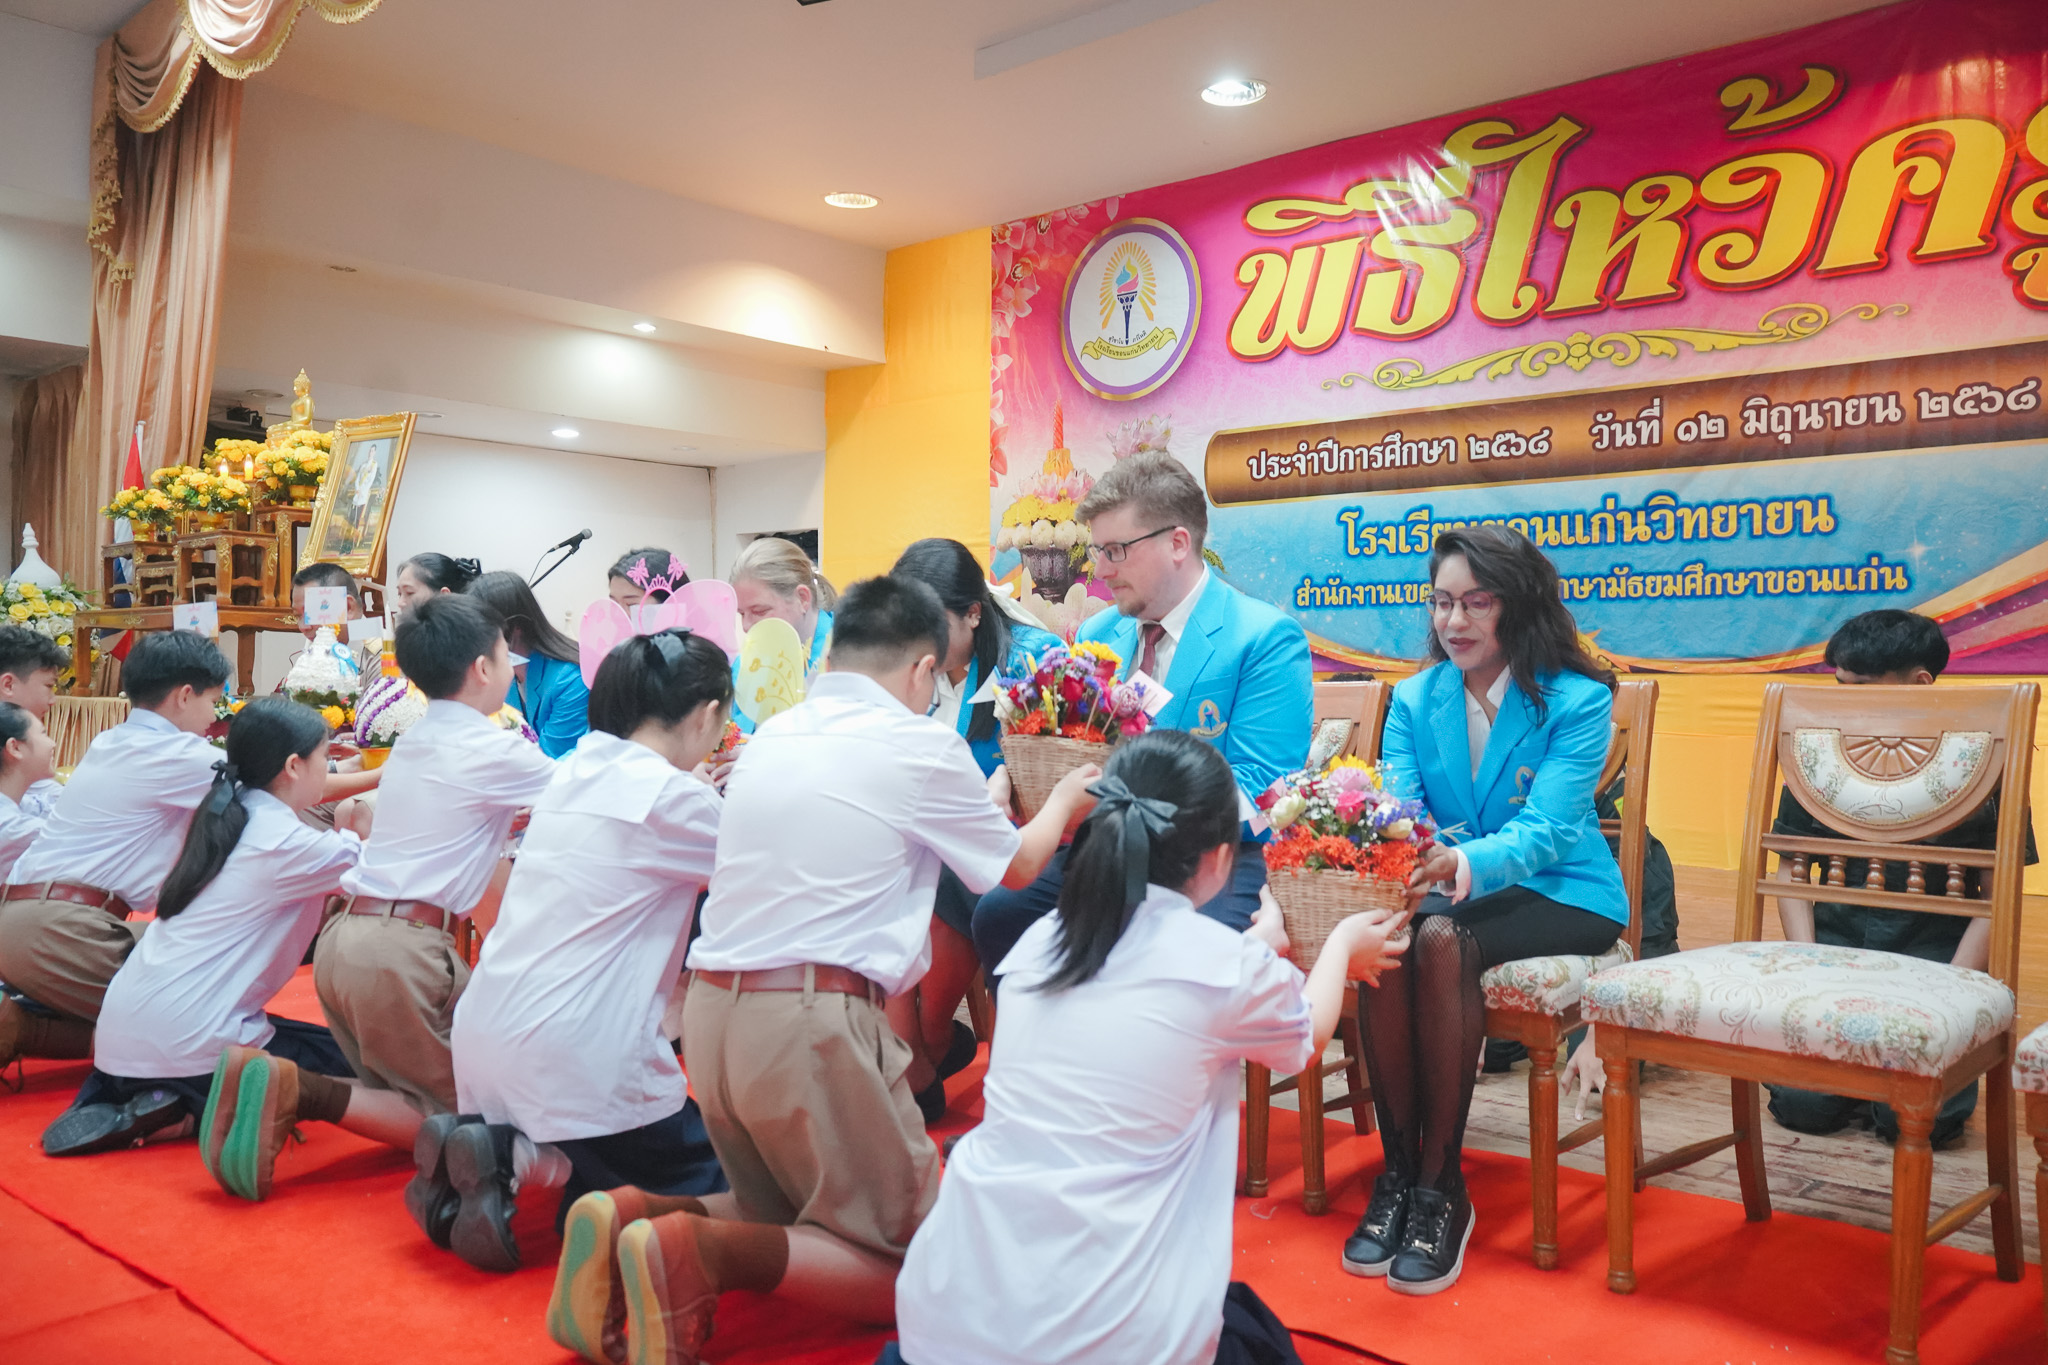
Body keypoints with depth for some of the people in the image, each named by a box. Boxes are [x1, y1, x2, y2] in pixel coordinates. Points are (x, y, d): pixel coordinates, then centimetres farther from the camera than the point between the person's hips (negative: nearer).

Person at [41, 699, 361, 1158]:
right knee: (341, 1058, 10)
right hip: (185, 1045, -8)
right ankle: (193, 1106, -6)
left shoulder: (225, 818, 10)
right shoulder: (284, 843, -14)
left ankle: (107, 1099, 12)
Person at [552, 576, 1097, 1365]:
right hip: (813, 1022, -7)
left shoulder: (770, 736, 14)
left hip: (710, 1011, 7)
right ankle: (698, 1252, -14)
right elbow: (1015, 868, 14)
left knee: (790, 1217, 26)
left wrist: (978, 804, 41)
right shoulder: (923, 745, -3)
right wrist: (1062, 802, 35)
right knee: (912, 1262, 6)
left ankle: (634, 1218, 2)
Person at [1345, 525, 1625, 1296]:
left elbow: (1546, 830, -22)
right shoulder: (1415, 699, 4)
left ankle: (1441, 1184, -23)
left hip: (1561, 894, -3)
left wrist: (1462, 865, -43)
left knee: (1442, 938, -34)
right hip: (1449, 886, 4)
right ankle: (1397, 1168, -17)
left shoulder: (1577, 701, -10)